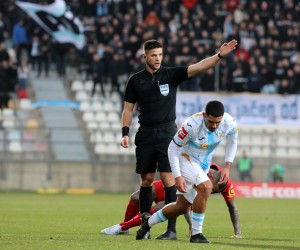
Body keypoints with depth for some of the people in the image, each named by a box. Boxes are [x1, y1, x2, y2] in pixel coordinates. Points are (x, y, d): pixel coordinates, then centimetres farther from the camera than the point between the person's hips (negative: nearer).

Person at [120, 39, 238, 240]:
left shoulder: (171, 74, 0)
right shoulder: (136, 80, 5)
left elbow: (197, 68, -13)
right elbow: (128, 109, 9)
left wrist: (220, 55, -26)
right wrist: (125, 133, -3)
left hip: (167, 133, -2)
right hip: (145, 135, 2)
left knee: (168, 179, -9)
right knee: (146, 179, 6)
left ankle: (172, 229, -9)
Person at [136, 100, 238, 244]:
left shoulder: (230, 123, -20)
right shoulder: (192, 125, -33)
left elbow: (232, 143, 3)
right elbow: (173, 148, -21)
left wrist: (227, 167, -7)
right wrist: (177, 176, -26)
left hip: (203, 165, 6)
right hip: (186, 160, -6)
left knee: (182, 207, 14)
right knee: (206, 187, -32)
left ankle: (148, 221, 38)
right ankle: (196, 234, -22)